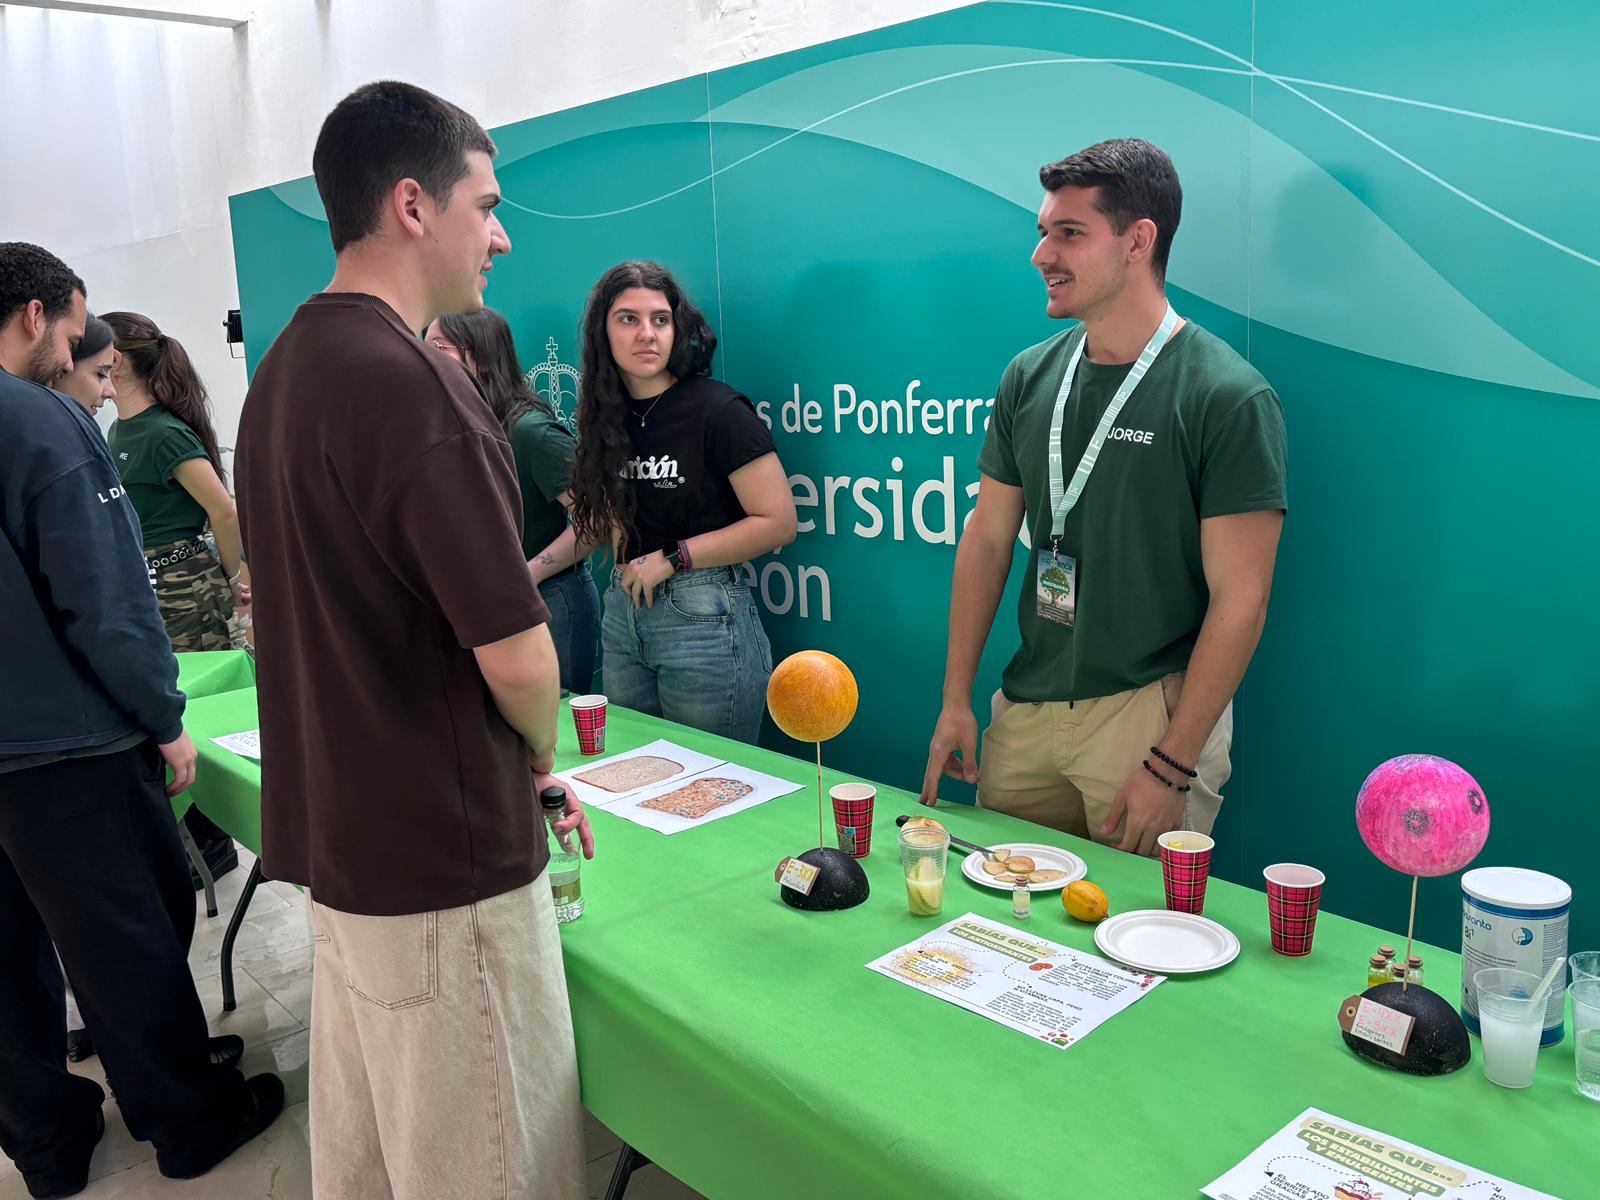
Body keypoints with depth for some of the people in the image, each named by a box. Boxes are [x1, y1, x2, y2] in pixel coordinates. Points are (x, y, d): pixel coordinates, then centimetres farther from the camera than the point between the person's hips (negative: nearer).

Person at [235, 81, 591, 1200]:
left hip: (337, 834, 9)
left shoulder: (283, 369, 9)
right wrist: (543, 756, 1)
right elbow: (516, 656, -23)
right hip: (447, 863, -9)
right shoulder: (415, 384, -22)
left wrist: (521, 768, 15)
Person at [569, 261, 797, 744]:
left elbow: (777, 523, -15)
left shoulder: (717, 409, -12)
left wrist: (672, 559, -14)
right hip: (622, 614, 6)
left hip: (704, 618, -6)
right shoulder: (607, 414, 7)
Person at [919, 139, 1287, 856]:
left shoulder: (1228, 399, -12)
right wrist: (955, 698, 8)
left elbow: (1239, 601, -13)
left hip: (1153, 711, -5)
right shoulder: (1029, 378, 4)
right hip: (1025, 709, 5)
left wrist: (1171, 767, -15)